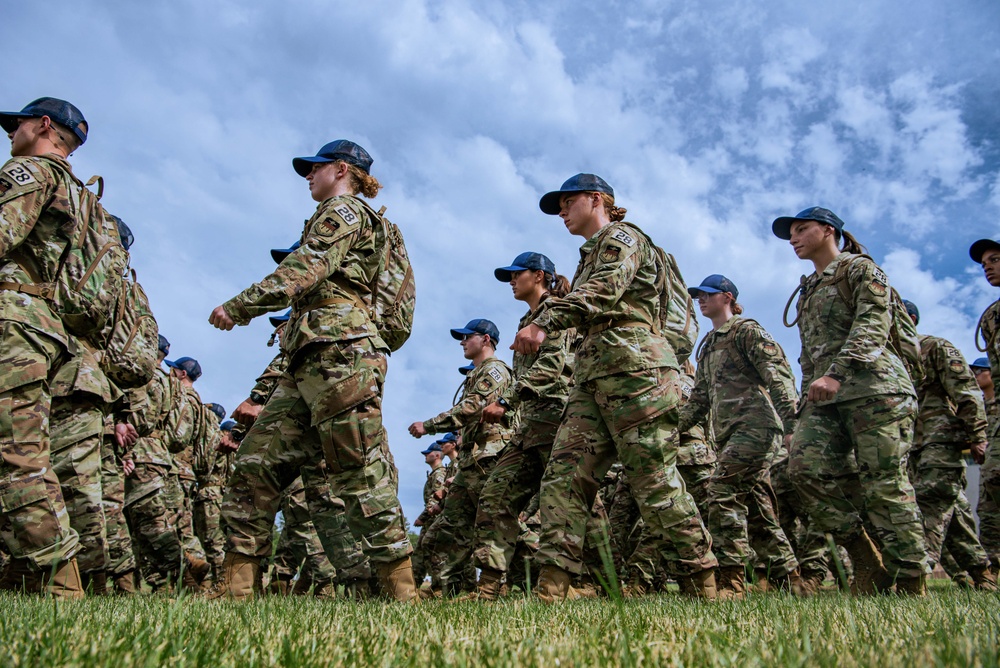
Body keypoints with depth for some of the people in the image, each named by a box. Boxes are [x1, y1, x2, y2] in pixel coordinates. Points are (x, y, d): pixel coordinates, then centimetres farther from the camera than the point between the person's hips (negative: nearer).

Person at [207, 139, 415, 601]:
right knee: (256, 461, 4)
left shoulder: (343, 210, 2)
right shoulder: (345, 219, 32)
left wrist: (238, 306, -11)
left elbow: (304, 271, -14)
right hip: (310, 361, 10)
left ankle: (402, 591, -5)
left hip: (340, 353, -10)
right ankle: (235, 585, 7)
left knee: (360, 474, -11)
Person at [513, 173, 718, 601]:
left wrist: (545, 322, -28)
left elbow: (603, 289, -16)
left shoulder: (621, 237, 4)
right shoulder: (590, 255, 31)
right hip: (593, 377, 9)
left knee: (655, 480, -8)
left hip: (634, 367, -9)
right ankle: (551, 589, -9)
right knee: (564, 474, -5)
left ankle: (703, 587, 4)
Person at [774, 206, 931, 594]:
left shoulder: (860, 268, 6)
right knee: (806, 467, -14)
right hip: (824, 397, 6)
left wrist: (837, 372, -24)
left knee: (885, 485, -9)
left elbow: (873, 323, -11)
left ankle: (912, 582, 2)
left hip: (873, 387, -6)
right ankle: (868, 562, -4)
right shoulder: (807, 291, 28)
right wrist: (804, 411, 18)